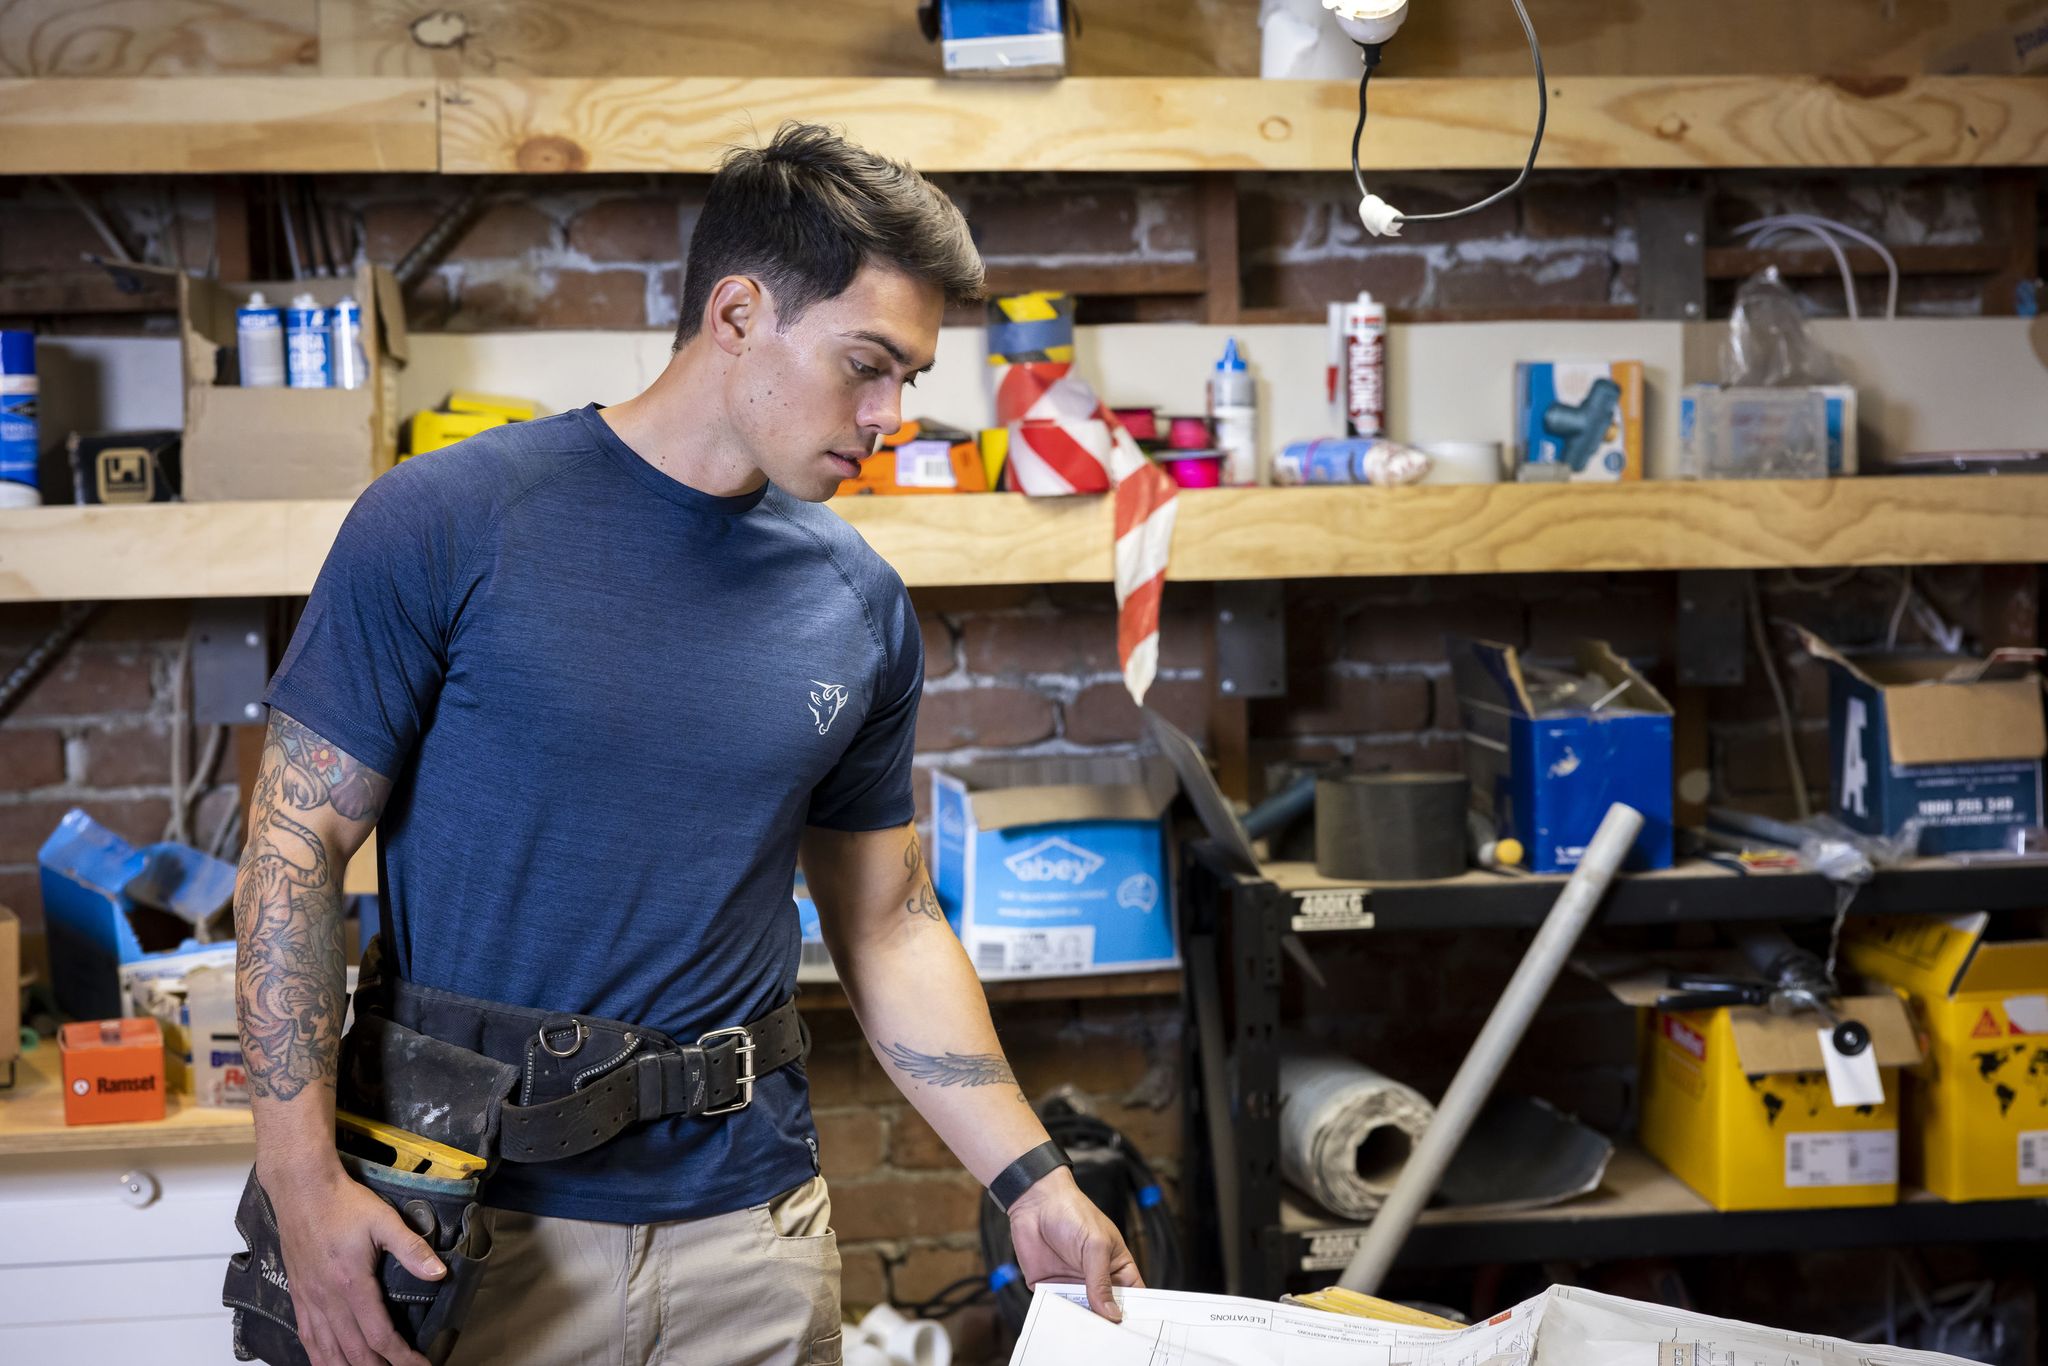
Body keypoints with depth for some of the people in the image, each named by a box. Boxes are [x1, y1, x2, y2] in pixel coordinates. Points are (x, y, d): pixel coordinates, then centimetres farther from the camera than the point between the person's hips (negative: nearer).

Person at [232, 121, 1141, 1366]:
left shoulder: (861, 606, 2)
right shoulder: (446, 527, -11)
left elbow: (890, 923, 9)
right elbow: (298, 851, -8)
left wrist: (1032, 1183, 4)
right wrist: (306, 1181, -14)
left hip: (753, 1223, 4)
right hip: (474, 1228, -3)